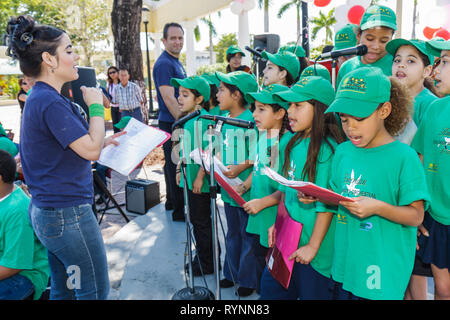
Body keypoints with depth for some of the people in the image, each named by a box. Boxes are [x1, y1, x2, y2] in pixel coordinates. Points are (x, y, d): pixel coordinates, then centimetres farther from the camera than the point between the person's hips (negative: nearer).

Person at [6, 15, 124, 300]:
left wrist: (101, 142, 13)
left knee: (62, 289, 21)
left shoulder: (40, 98, 12)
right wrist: (96, 106, -12)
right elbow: (91, 150, -23)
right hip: (67, 213, -10)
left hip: (46, 210, 10)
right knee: (95, 292, 5)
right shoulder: (50, 102, -20)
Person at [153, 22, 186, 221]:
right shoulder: (164, 64, -15)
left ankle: (171, 202, 32)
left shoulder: (176, 62, 16)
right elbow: (168, 98, -22)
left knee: (173, 162, 18)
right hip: (171, 123, -10)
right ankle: (179, 211, 6)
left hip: (178, 121, 10)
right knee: (175, 164, -3)